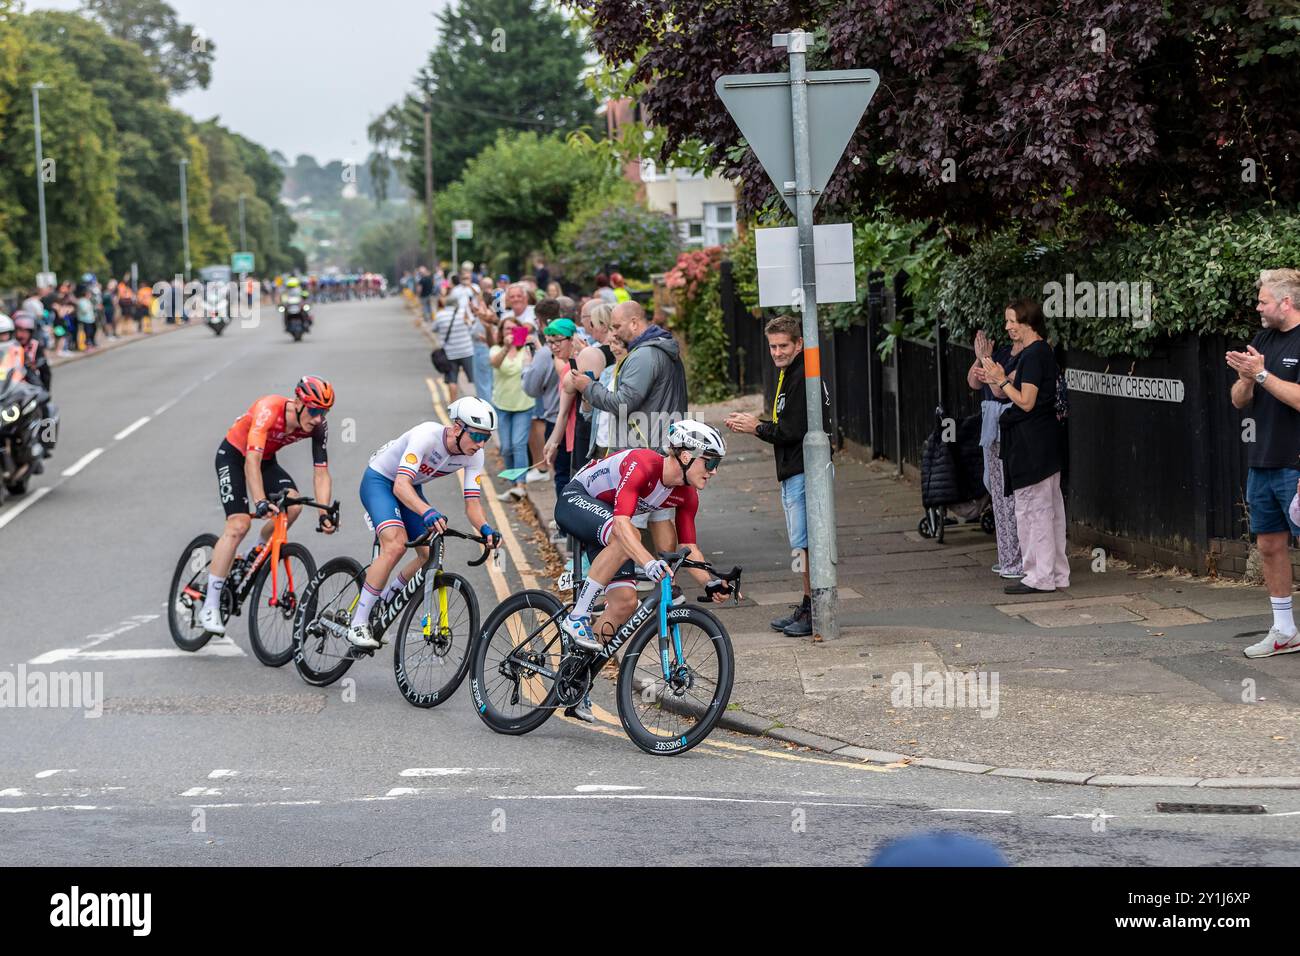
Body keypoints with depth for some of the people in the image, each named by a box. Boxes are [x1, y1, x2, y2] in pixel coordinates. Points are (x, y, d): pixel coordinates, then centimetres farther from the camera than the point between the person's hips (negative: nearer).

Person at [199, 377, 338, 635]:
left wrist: (325, 514, -28)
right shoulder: (269, 410, -35)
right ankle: (209, 608, -19)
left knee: (293, 505, -22)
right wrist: (261, 502, -53)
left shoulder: (317, 427, -18)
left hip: (267, 459, 6)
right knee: (239, 524, -21)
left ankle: (254, 559, 6)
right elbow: (252, 461, -42)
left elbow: (321, 473, -15)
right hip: (233, 456, -5)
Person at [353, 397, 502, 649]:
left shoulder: (474, 455, -16)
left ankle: (386, 599, 24)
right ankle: (358, 625, -25)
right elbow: (401, 486, -44)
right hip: (379, 480, -7)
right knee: (396, 544, -29)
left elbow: (472, 502, -16)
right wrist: (428, 512, -61)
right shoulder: (427, 435, -35)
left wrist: (485, 529, -37)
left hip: (410, 489, 7)